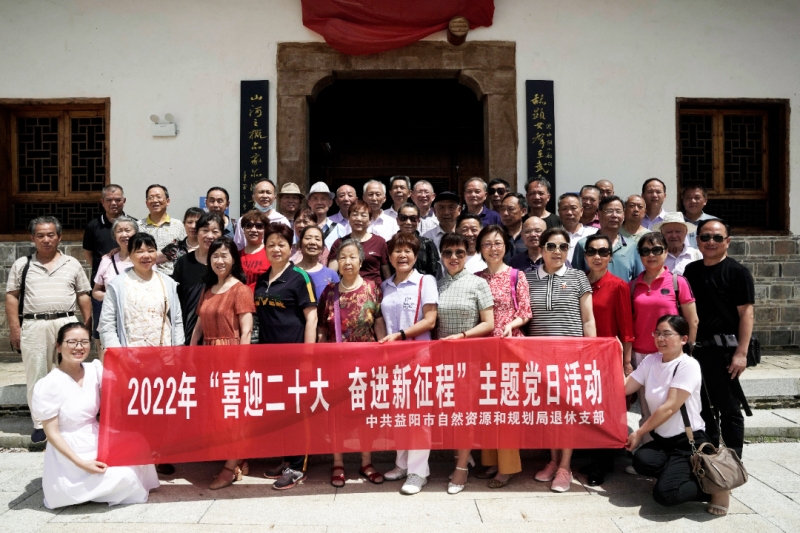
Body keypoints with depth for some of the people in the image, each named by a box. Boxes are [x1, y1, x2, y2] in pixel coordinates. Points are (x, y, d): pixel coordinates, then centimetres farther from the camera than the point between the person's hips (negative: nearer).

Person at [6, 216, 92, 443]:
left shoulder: (72, 264, 9)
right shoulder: (21, 265, 7)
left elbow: (83, 296, 10)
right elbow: (12, 297, 6)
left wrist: (87, 324, 4)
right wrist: (14, 327, -2)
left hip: (66, 324, 0)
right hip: (33, 326, 0)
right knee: (36, 375, 6)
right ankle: (40, 424, 17)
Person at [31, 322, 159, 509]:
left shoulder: (94, 370, -2)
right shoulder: (48, 385, -17)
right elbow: (52, 432, -15)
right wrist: (80, 463, -21)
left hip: (99, 443, 6)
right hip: (70, 453, -6)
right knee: (123, 476, -18)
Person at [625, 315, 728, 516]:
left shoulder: (688, 365, -12)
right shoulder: (651, 361, 7)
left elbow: (670, 407, -17)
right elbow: (623, 388, 1)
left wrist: (639, 433, -13)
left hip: (688, 441, -6)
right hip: (662, 440, 6)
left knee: (665, 493, -25)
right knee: (641, 461, -29)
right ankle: (676, 472, 4)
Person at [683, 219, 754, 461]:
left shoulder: (738, 272, -4)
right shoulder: (691, 270, 11)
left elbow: (746, 313, -9)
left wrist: (741, 353, -15)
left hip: (724, 350, -5)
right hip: (695, 350, 5)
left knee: (729, 409, 4)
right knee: (701, 407, 14)